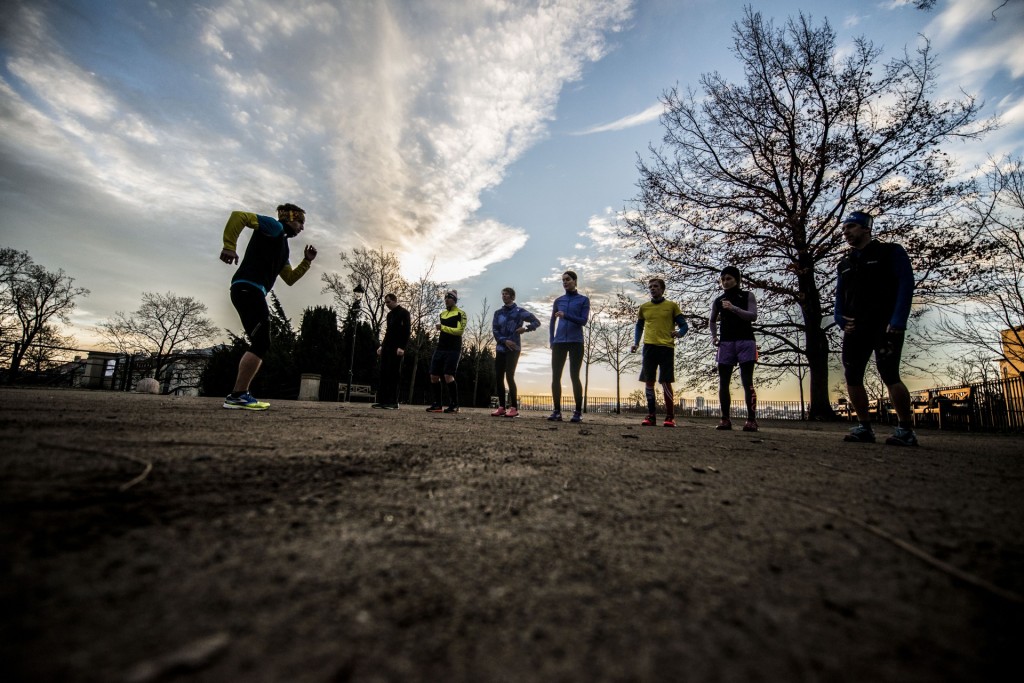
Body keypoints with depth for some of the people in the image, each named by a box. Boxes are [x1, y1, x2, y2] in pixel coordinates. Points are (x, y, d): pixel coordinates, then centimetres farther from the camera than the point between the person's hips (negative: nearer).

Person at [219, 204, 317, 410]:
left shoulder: (282, 245, 27)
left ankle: (239, 394, 11)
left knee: (259, 345, 10)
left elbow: (290, 279, 28)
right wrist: (229, 246, -21)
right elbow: (239, 215, -13)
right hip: (248, 288, -10)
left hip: (252, 292, 10)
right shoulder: (274, 227, 1)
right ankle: (238, 395, -11)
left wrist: (307, 261, 19)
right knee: (261, 344, -12)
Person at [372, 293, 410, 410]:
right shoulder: (389, 314, 21)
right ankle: (382, 401, 5)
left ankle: (393, 402, -6)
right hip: (386, 348, 8)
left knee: (393, 374, -9)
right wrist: (382, 345, 15)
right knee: (383, 374, 3)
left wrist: (402, 347, -20)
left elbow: (406, 331, -11)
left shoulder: (404, 313, -3)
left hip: (396, 348, -8)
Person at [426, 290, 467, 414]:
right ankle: (437, 404, 12)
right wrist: (439, 340, 13)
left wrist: (442, 327, -12)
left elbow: (460, 330, -13)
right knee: (434, 376, 3)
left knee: (448, 376, -15)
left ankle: (454, 405, -4)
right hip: (440, 348, 7)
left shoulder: (460, 313, -2)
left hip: (453, 349, -7)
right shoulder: (442, 313, 19)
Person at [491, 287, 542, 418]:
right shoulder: (498, 313, 14)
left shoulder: (519, 312, 2)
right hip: (500, 349, 5)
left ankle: (514, 408, -8)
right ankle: (502, 407, 9)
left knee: (509, 376, -13)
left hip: (513, 349, -5)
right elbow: (495, 330, 4)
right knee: (498, 378, 1)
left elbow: (537, 322, 2)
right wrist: (505, 341, -12)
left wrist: (526, 328, -15)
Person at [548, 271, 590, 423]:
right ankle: (557, 411, 5)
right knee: (556, 376, -1)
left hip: (576, 343, -3)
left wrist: (566, 315, -18)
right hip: (559, 343, 4)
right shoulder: (558, 301, 15)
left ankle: (578, 412, 2)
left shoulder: (583, 300, 6)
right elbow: (552, 323, 18)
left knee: (574, 376, -4)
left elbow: (583, 321, -5)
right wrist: (551, 341, 7)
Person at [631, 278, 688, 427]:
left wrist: (679, 333, -15)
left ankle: (670, 417, 6)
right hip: (649, 347, 3)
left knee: (665, 382, -4)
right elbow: (639, 326, 24)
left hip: (666, 347, -3)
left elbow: (684, 325, 8)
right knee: (648, 382, 1)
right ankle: (651, 416, 9)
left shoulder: (672, 306, 7)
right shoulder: (644, 307, 14)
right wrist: (636, 343, 10)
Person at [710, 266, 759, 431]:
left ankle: (751, 420, -7)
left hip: (745, 342, -3)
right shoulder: (718, 300, 14)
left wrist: (733, 308, -21)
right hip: (725, 343, 3)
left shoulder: (747, 296, 7)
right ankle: (725, 419, 3)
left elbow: (753, 316, -7)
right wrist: (714, 336, 9)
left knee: (747, 382, -8)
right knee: (723, 383, -1)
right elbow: (712, 320, 26)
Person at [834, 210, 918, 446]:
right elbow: (840, 296, 20)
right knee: (852, 377, -1)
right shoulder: (845, 264, 20)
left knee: (889, 375, -15)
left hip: (885, 325, -5)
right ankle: (865, 427, 7)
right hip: (855, 328, 6)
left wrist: (898, 321, -16)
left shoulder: (890, 252, 5)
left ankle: (906, 429, -4)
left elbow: (906, 285, -5)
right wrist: (841, 319, 1)